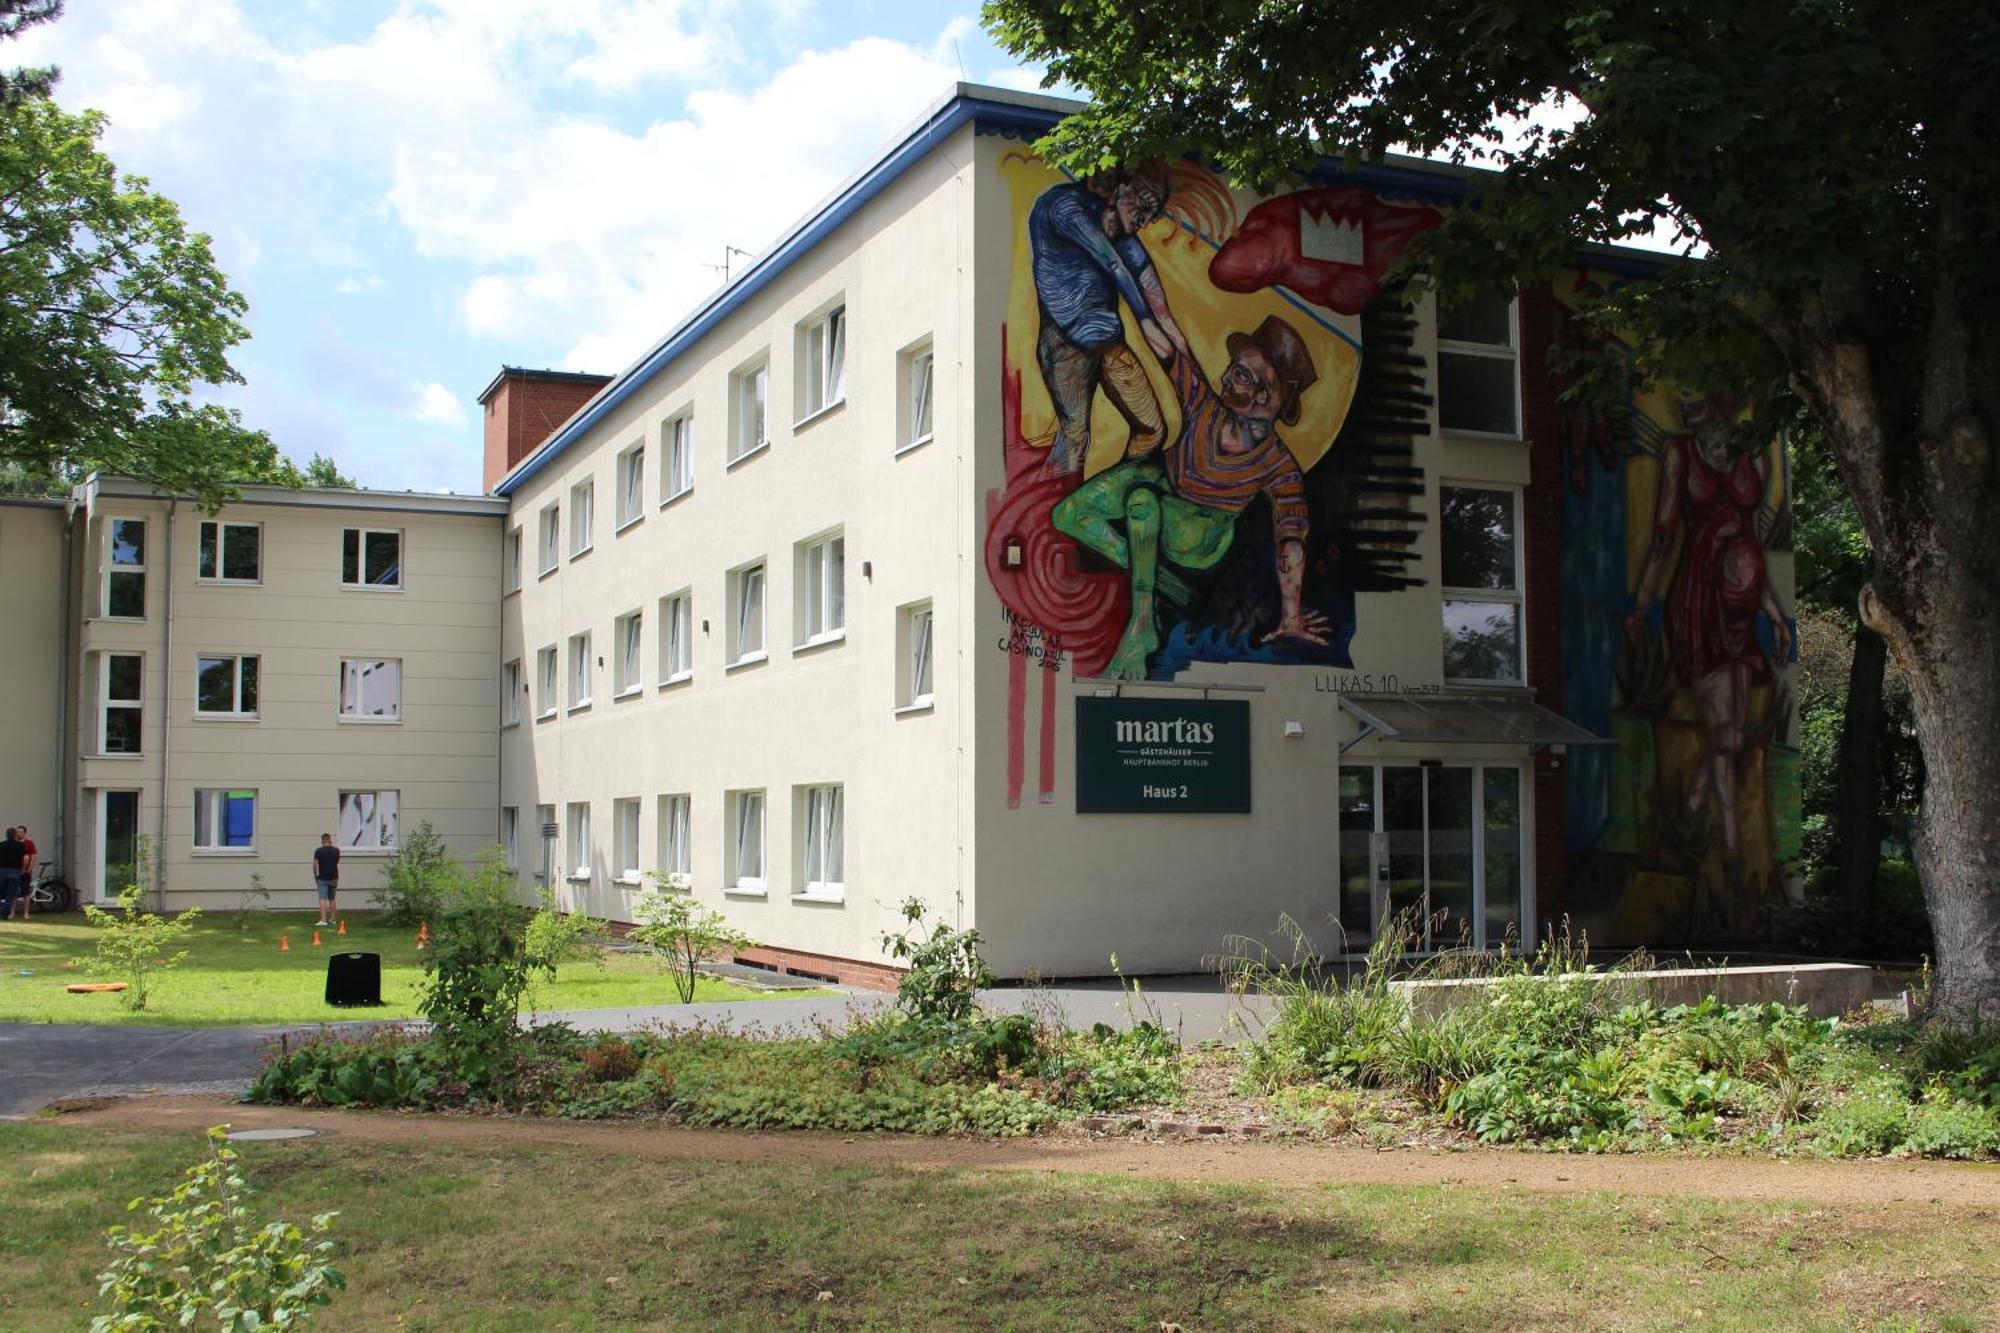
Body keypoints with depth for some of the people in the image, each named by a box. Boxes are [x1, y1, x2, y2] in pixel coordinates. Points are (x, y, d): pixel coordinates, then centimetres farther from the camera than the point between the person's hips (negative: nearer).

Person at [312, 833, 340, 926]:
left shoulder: (318, 851, -8)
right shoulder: (336, 850, 1)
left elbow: (315, 864, -9)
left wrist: (315, 876, 3)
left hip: (322, 878, -3)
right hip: (333, 877, 3)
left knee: (322, 898, -6)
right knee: (331, 898, 15)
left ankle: (323, 920, -16)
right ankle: (332, 919, 19)